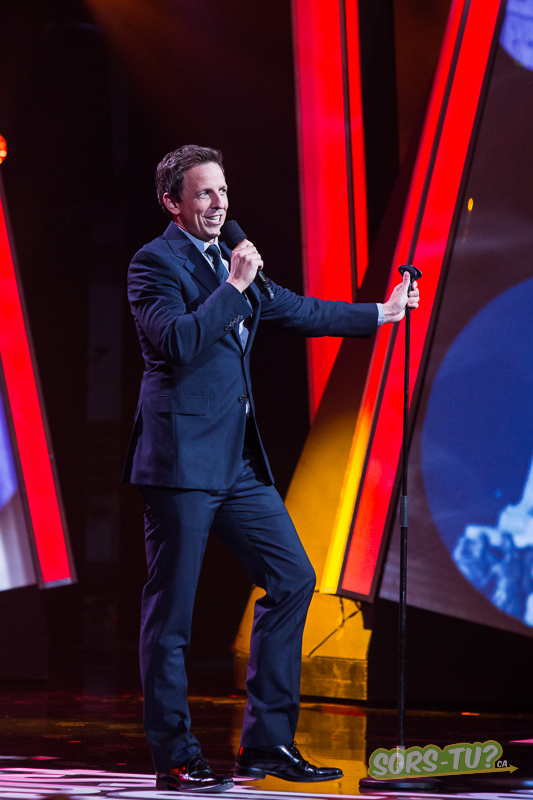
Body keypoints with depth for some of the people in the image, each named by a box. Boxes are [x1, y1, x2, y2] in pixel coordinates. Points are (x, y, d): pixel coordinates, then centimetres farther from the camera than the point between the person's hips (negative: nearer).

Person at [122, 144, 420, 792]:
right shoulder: (155, 263, -8)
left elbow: (294, 311, 28)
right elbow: (177, 340, -23)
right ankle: (174, 758, 4)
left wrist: (381, 313, 32)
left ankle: (267, 741, 12)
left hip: (238, 461, 9)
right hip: (181, 459, -9)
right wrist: (233, 287, -20)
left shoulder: (228, 259, 17)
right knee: (171, 611, -3)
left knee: (293, 579, 7)